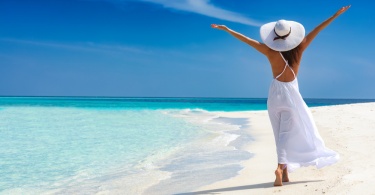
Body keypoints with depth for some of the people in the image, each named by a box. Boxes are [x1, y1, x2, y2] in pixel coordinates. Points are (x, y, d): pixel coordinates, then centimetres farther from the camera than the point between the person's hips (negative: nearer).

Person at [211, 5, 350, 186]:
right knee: (286, 133, 0)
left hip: (276, 93, 1)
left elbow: (247, 40, -7)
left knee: (281, 134, 10)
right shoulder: (298, 49, -10)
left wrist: (227, 29, 2)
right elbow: (316, 30, -3)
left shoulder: (270, 51, -12)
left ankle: (284, 173, 13)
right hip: (291, 93, -1)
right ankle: (280, 167, -19)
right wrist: (336, 14, 4)